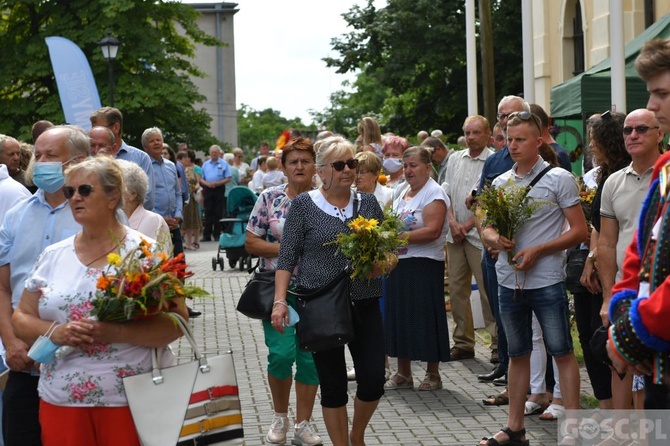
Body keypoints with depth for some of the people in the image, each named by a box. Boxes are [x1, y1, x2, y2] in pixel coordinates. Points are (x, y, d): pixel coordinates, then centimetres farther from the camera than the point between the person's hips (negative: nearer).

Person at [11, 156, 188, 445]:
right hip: (60, 399, 3)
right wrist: (54, 332, -11)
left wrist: (116, 332, -23)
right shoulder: (53, 256, 8)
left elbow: (177, 321, -9)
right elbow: (22, 318, 11)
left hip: (132, 400, -3)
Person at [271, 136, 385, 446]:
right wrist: (280, 301, -13)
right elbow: (287, 258, -3)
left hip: (364, 305, 3)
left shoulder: (368, 203, 8)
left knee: (374, 381, 0)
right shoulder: (304, 205, -2)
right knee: (333, 385, 4)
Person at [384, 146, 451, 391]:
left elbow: (433, 231, -18)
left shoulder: (434, 193, -8)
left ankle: (433, 373, 9)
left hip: (425, 264, -8)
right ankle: (403, 373, 19)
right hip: (399, 262, 8)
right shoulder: (401, 190, 16)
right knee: (399, 314, 9)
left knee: (426, 316, -2)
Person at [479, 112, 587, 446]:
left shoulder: (559, 178, -5)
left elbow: (579, 231, -8)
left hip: (546, 281, -5)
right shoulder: (500, 183, 10)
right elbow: (487, 229, 15)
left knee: (562, 353, 0)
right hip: (509, 281, 5)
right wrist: (495, 239, -10)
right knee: (517, 354, 14)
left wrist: (537, 251, -17)